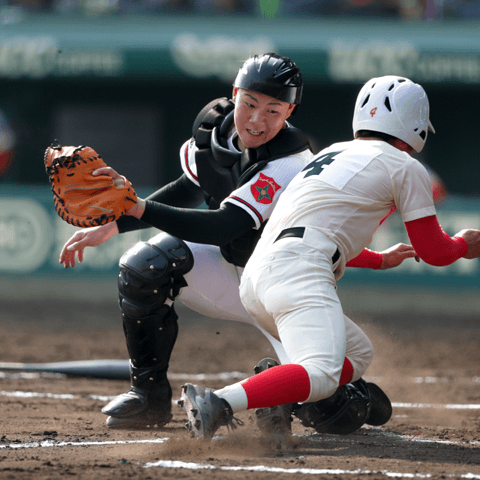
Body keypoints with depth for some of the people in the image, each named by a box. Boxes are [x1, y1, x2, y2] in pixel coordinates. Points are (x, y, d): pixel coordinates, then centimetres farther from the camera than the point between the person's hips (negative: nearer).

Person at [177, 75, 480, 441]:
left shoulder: (334, 153, 31)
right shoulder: (406, 167, 9)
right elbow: (432, 251, 12)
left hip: (255, 275, 8)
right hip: (299, 273, -8)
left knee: (352, 357, 22)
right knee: (321, 377, -25)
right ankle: (220, 402, -43)